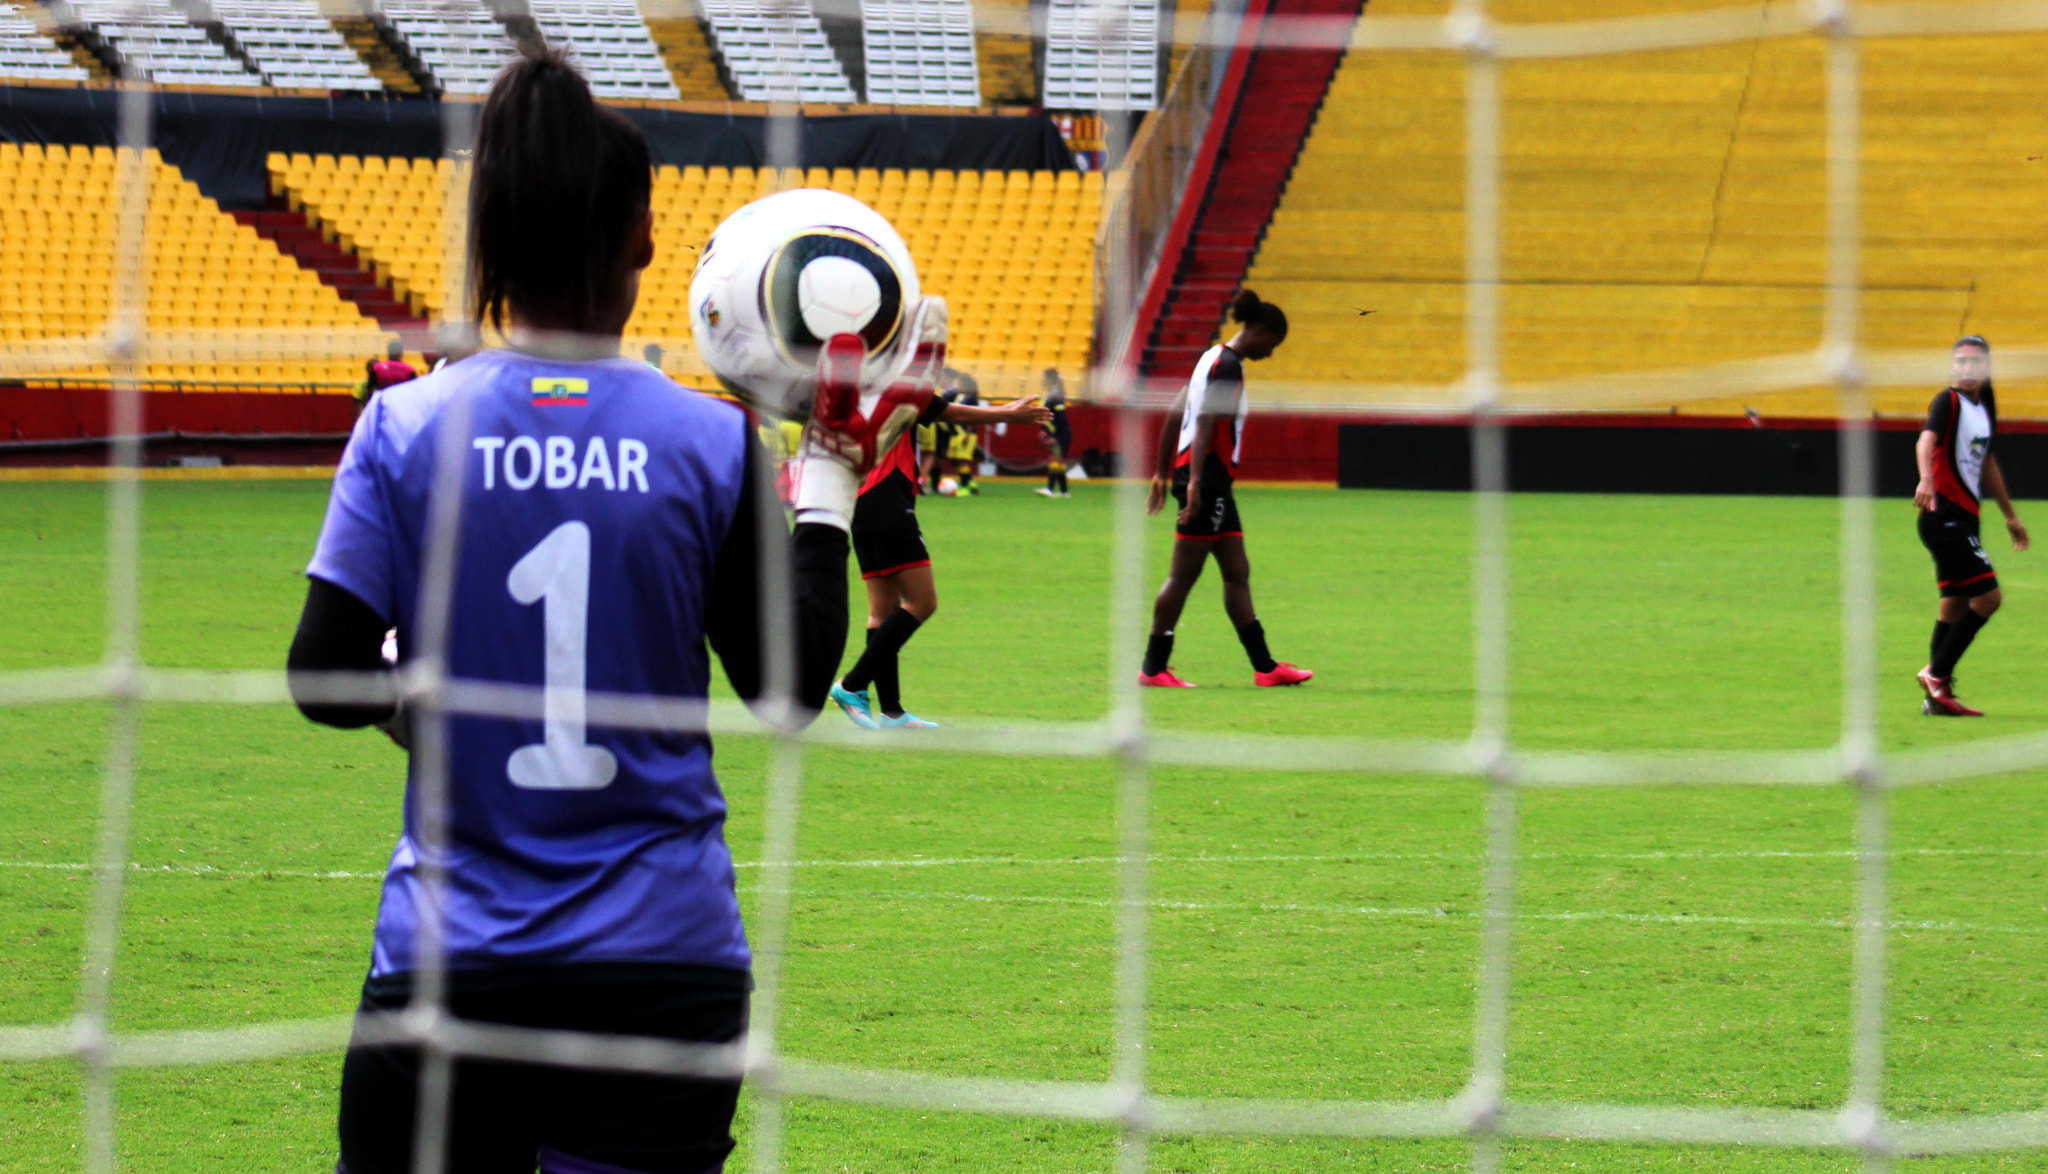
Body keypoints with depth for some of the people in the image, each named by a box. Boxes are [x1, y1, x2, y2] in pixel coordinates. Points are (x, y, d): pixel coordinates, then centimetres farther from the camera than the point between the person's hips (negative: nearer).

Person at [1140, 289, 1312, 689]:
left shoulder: (1215, 358, 18)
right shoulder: (1228, 366, -12)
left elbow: (1174, 416, 22)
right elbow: (1205, 425, -22)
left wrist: (1164, 473, 26)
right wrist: (1195, 482, -30)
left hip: (1211, 482, 10)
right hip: (1207, 479, -10)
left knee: (1238, 573, 9)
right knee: (1183, 575, -6)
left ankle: (1265, 667, 10)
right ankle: (1153, 668, -3)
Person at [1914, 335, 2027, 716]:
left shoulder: (1985, 408, 16)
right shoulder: (1949, 402, -11)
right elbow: (1927, 438, -30)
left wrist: (2009, 514, 37)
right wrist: (1926, 479, -51)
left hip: (1964, 519, 9)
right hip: (1944, 515, -9)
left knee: (1955, 605, 9)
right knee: (1988, 596, -13)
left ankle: (1938, 695, 12)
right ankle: (1936, 674, -9)